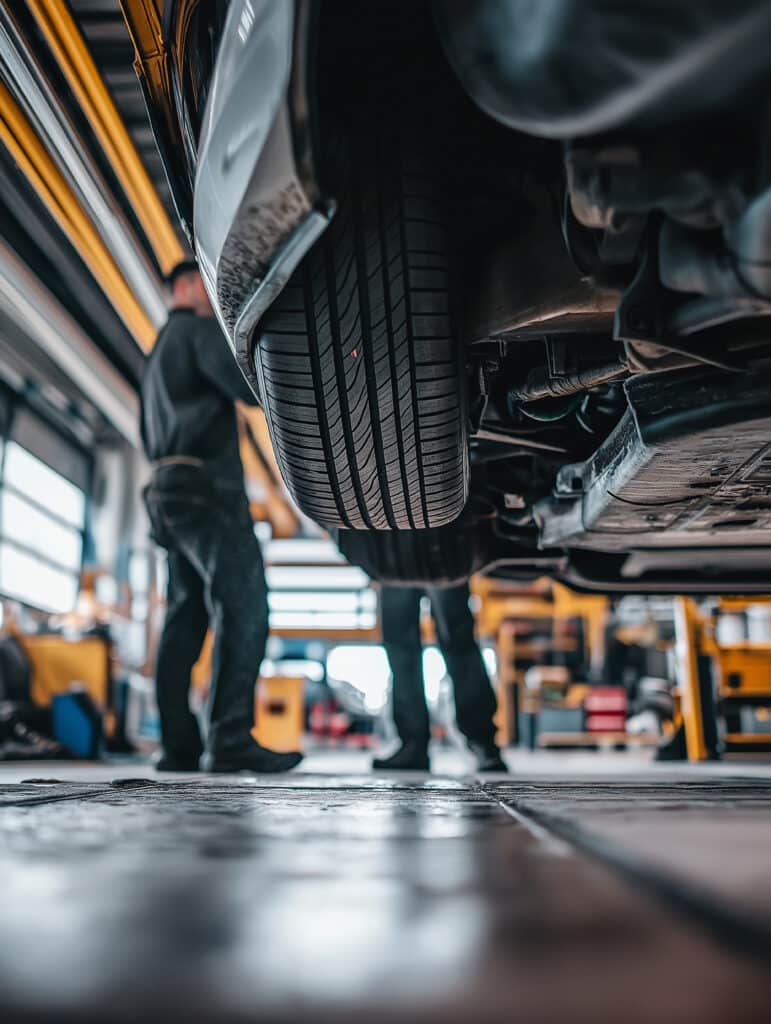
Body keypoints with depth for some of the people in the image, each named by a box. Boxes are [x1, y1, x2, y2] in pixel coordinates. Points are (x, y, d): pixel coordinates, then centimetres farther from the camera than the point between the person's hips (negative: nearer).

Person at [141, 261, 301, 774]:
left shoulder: (159, 352, 29)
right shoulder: (199, 329, 0)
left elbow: (152, 437, 29)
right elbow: (250, 386, -15)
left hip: (171, 490, 10)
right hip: (206, 487, -10)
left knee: (186, 618, 4)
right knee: (244, 608, -15)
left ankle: (179, 745, 1)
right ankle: (232, 739, -22)